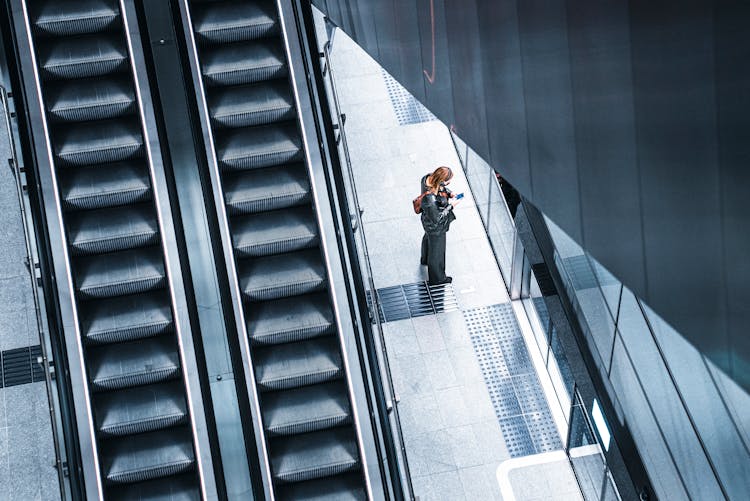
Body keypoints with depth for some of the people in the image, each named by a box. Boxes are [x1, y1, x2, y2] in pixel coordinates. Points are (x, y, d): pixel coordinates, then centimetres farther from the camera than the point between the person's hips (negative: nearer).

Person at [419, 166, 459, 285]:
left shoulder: (427, 178, -24)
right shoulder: (430, 200, -46)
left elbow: (441, 187, 1)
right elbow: (436, 219, -31)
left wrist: (449, 193, -15)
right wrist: (450, 206, -25)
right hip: (436, 228, -8)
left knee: (428, 238, 38)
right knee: (436, 252, 19)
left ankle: (425, 259, 70)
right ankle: (437, 279, 46)